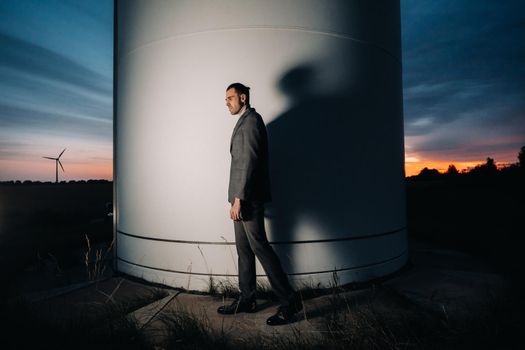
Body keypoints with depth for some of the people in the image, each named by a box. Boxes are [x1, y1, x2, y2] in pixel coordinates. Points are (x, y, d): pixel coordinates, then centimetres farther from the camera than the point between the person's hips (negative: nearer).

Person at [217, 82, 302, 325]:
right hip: (243, 197, 10)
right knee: (244, 248, 12)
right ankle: (247, 300, 22)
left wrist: (238, 199, -21)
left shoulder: (251, 120, -9)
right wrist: (237, 198, 16)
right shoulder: (244, 122, 21)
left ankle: (289, 301, 0)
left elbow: (250, 162, -18)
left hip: (249, 197, -10)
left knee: (259, 246, -8)